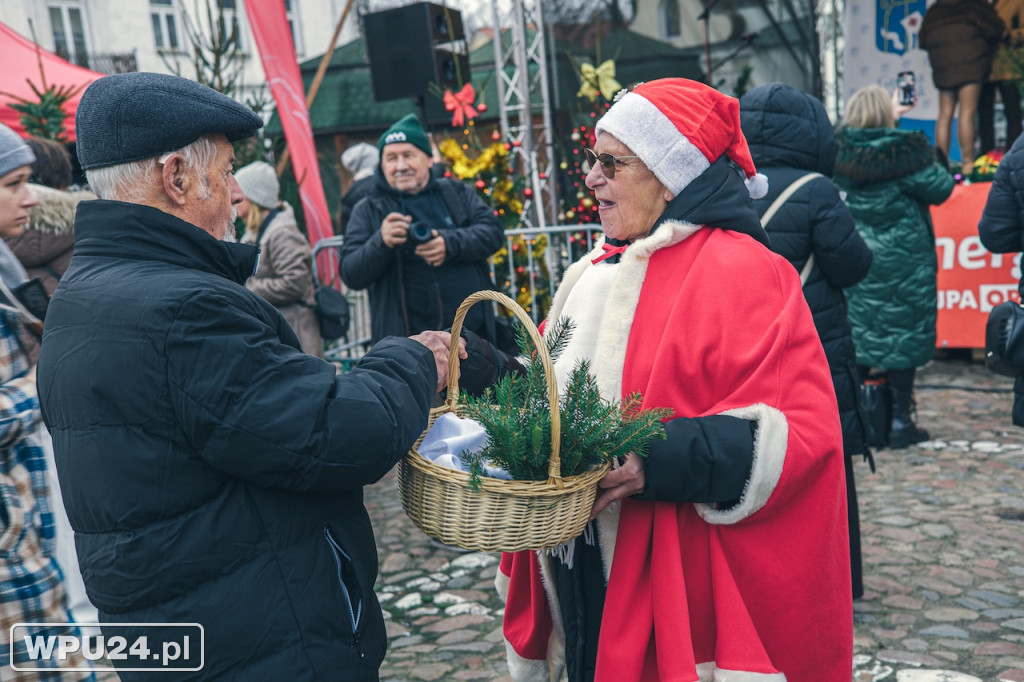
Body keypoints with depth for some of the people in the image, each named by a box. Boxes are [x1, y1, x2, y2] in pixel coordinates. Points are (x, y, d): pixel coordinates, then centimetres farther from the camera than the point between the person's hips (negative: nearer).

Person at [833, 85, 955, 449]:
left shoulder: (842, 154, -1)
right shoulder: (904, 152, -13)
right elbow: (940, 189, -6)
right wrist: (931, 161, 13)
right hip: (903, 263, -4)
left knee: (857, 335, 11)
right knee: (903, 337, 3)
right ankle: (900, 422, 9)